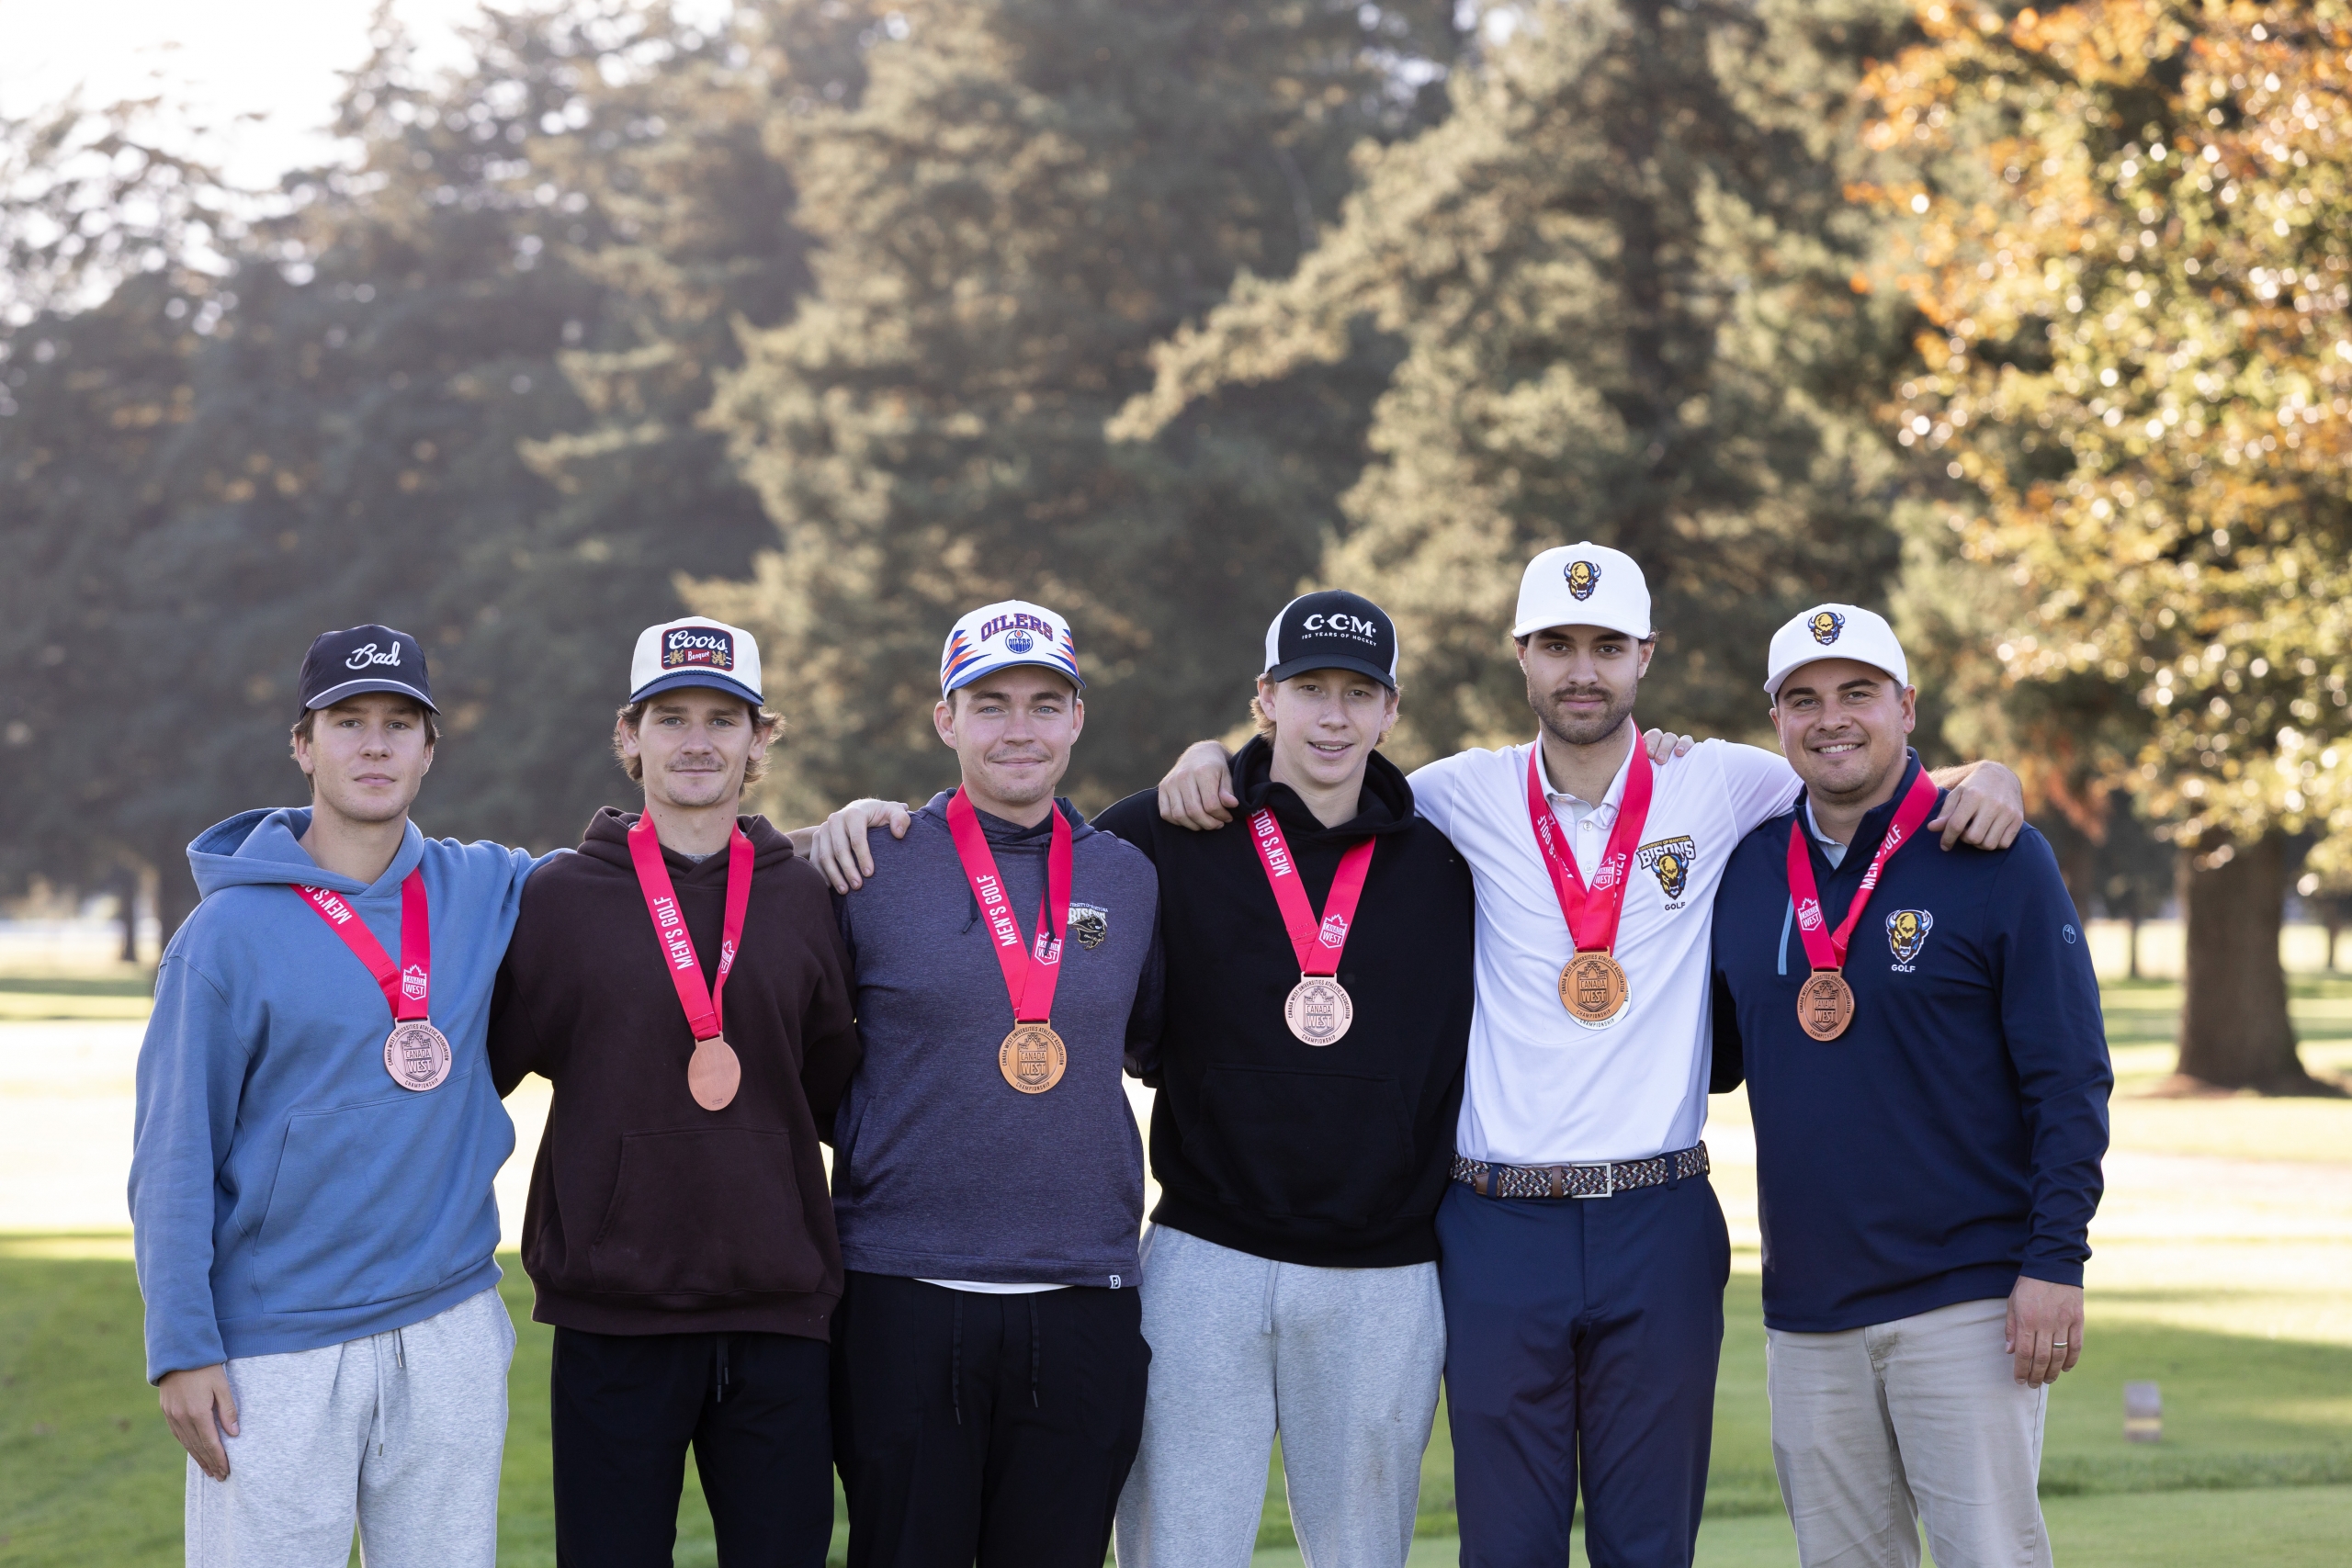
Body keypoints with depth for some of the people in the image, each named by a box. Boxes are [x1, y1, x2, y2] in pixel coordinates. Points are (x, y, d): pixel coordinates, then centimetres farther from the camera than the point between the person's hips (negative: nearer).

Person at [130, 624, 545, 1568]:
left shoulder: (486, 891, 7)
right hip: (279, 1349, -4)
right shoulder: (229, 932, -5)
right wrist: (182, 1346, -10)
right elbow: (174, 1156, -5)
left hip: (450, 1333, 4)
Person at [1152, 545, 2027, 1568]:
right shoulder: (1464, 799, 5)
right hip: (1498, 1226, 0)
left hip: (1660, 1223, 0)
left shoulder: (1717, 785, 4)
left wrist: (1982, 778, -5)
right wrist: (1210, 757, 1)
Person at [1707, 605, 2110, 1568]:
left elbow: (2069, 1079, -6)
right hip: (1806, 1310, 5)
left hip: (1967, 1302, -4)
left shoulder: (2000, 862, -4)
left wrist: (2055, 1260, -12)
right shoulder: (1747, 870, 9)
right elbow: (1716, 1057, 19)